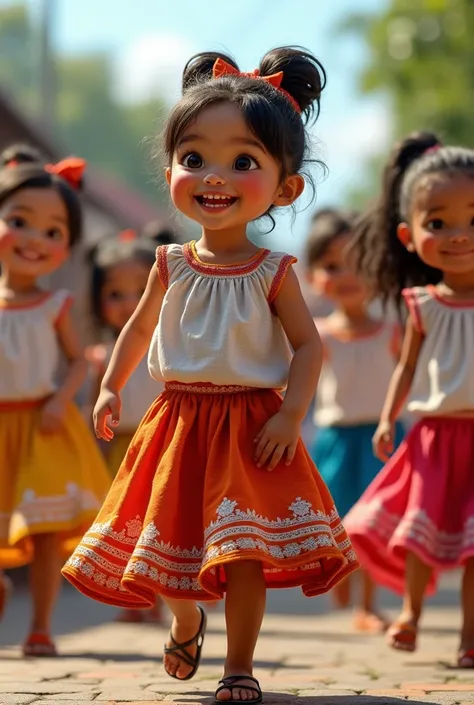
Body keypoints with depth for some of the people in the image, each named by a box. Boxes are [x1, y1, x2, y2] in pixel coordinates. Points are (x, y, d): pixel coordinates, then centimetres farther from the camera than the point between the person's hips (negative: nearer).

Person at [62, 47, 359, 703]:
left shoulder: (273, 273, -8)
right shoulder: (171, 266, -1)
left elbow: (307, 345, -6)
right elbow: (139, 327, 13)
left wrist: (292, 414, -18)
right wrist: (111, 388, 3)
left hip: (250, 427, -3)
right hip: (179, 422, 3)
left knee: (246, 552, -7)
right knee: (170, 539, 11)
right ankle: (187, 622, 41)